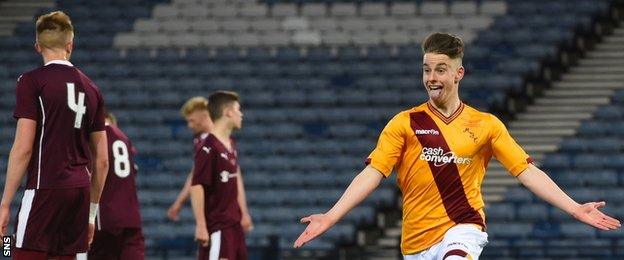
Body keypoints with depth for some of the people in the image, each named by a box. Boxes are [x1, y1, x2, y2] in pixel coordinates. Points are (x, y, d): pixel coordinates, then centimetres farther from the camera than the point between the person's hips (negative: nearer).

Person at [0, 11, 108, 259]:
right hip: (80, 191, 6)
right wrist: (91, 211, 24)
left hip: (45, 189, -6)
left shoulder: (32, 82, -4)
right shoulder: (90, 88, 14)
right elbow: (102, 160, 16)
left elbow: (23, 148, -11)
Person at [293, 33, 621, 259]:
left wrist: (575, 209, -8)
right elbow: (372, 173, -4)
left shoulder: (486, 125, 4)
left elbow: (527, 171, 2)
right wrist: (330, 217, -16)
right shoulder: (404, 124, 3)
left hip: (463, 228, -2)